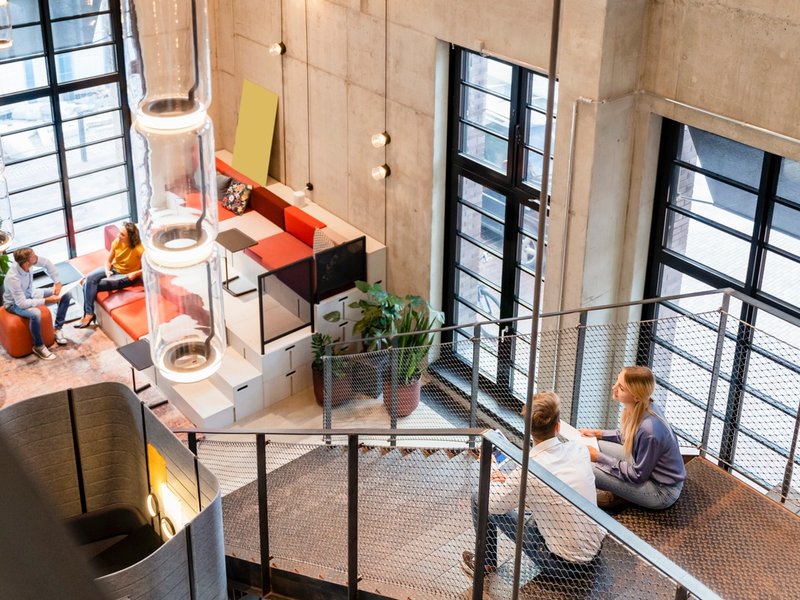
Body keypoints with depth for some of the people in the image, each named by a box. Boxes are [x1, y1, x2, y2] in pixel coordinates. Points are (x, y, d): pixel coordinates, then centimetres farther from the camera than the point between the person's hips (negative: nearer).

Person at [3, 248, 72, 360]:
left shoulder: (27, 261, -22)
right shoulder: (13, 278, -39)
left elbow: (47, 263, -1)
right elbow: (22, 303, -36)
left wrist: (57, 282, -8)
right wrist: (46, 300, -34)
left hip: (30, 294, 7)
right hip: (15, 303, -7)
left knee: (65, 295, -1)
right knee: (35, 314, -39)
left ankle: (57, 329, 10)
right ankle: (38, 347, -15)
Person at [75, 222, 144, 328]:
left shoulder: (138, 249, -25)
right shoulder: (116, 242, -9)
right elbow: (108, 261, 2)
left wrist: (135, 274, -31)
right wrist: (107, 271, -17)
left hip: (126, 277, -6)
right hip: (114, 269, 6)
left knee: (91, 286, -18)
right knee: (89, 279, -19)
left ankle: (89, 314, -2)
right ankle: (88, 314, -12)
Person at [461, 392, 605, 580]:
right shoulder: (579, 449, -8)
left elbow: (494, 505, -10)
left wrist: (496, 483, 10)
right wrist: (511, 481, 12)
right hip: (595, 549, 6)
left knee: (481, 500, 3)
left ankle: (486, 563, 25)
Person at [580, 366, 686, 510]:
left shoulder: (649, 429, -35)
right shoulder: (639, 408, -11)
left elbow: (638, 476, -22)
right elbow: (626, 436, 13)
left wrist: (599, 458, -19)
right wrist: (598, 433, 2)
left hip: (662, 492, -8)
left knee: (588, 470, -18)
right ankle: (618, 493, 13)